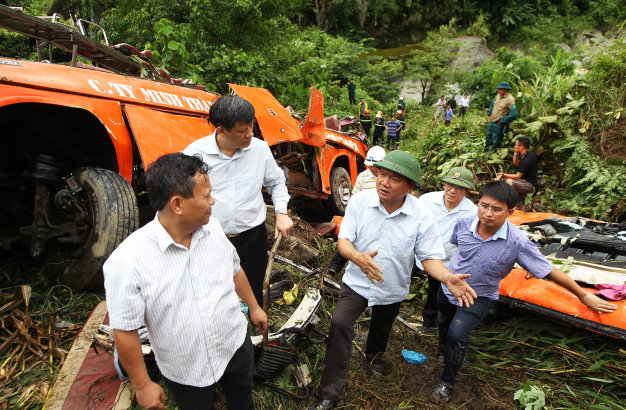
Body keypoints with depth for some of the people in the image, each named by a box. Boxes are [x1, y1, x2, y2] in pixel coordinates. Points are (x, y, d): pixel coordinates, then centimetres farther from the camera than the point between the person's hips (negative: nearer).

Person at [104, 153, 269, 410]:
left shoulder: (212, 227, -12)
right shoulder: (128, 261, -28)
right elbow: (125, 331, -19)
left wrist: (254, 307, 15)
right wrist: (142, 386, -9)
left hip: (236, 346, 4)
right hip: (186, 373, -4)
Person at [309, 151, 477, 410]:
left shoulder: (421, 216, -18)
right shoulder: (360, 201, -18)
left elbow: (429, 257, -14)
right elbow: (343, 240, -17)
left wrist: (448, 278, -35)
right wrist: (358, 257, -39)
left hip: (392, 290, 2)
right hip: (357, 282, -1)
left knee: (382, 328, 25)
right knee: (339, 324, -18)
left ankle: (374, 354, 63)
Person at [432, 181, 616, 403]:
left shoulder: (517, 242, -32)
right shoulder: (464, 224, -24)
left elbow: (549, 271, -19)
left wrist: (584, 295, -9)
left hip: (479, 297, -3)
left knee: (457, 333, -20)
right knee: (445, 323, 26)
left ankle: (448, 382, 8)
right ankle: (444, 353, 63)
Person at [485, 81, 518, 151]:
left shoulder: (510, 99, -20)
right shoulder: (498, 95, 4)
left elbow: (513, 114, -24)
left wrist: (502, 121, -18)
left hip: (499, 124, -8)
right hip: (491, 122, 8)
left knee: (495, 142, 0)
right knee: (488, 139, 20)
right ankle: (485, 152, 37)